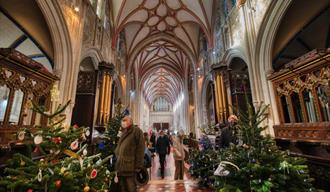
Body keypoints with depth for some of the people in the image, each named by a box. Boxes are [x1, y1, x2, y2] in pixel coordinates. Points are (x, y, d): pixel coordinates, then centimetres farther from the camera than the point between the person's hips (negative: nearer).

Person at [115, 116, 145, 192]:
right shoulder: (124, 132, 19)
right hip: (120, 166, 8)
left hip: (129, 167, -7)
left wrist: (138, 166, -16)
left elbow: (140, 149, -11)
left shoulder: (136, 130, -5)